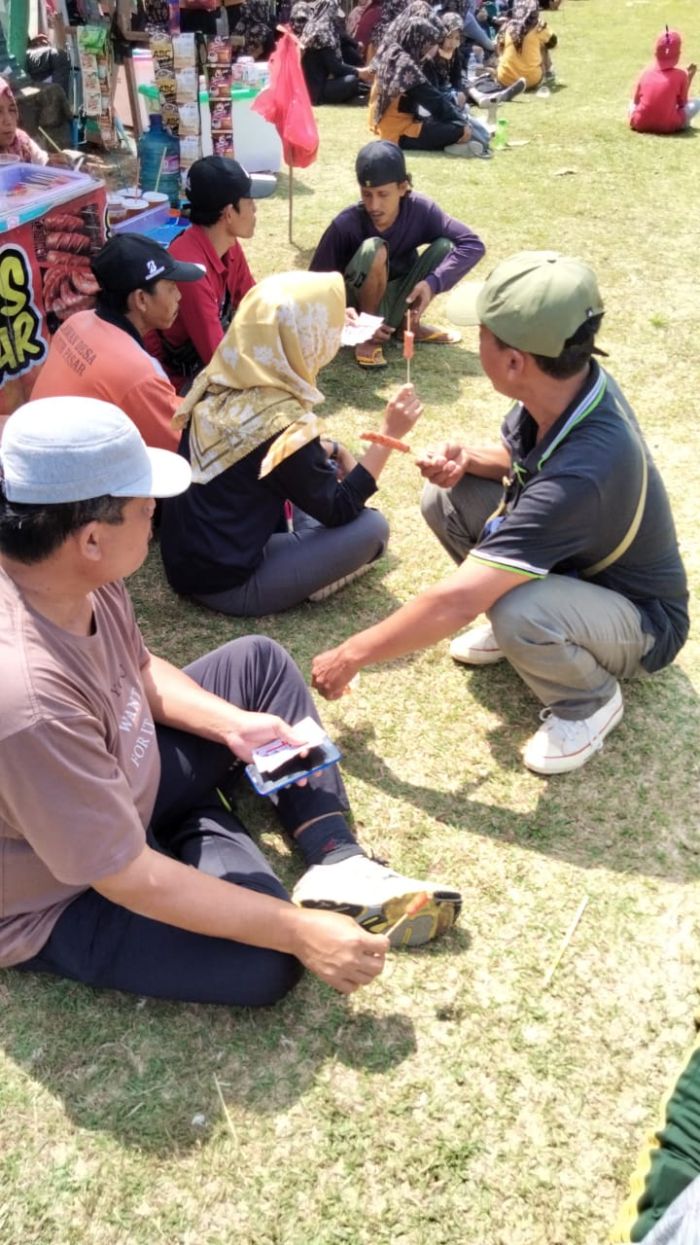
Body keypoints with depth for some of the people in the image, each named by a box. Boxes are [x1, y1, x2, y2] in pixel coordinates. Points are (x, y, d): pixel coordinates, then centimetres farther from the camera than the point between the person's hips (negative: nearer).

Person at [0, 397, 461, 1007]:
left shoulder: (74, 574, -16)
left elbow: (139, 670, 6)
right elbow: (129, 879, -31)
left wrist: (233, 725, -7)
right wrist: (301, 932, -25)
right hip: (61, 902, -8)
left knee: (258, 661, 6)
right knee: (266, 960, -27)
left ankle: (339, 866, 1)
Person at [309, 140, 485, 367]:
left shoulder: (420, 210, -18)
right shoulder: (346, 225, -25)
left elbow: (473, 244, -20)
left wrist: (434, 282, -33)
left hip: (398, 298, 4)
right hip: (357, 307, -3)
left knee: (445, 246, -20)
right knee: (373, 249, -33)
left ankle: (408, 323, 1)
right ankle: (367, 334, -14)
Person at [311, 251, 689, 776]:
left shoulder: (584, 470, -41)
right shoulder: (570, 384, -17)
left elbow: (455, 602, -38)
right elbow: (522, 460, 7)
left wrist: (352, 654, -26)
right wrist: (468, 459, -17)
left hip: (640, 617, -7)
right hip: (572, 561, 7)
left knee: (517, 614, -38)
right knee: (445, 500, -7)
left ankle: (591, 700, -5)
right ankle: (510, 623, 13)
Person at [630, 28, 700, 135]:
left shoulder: (647, 72, 9)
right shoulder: (681, 75, 2)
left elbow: (636, 101, 17)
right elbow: (682, 104, 10)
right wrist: (689, 78, 19)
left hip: (640, 124, 2)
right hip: (667, 126, -2)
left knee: (633, 103, 35)